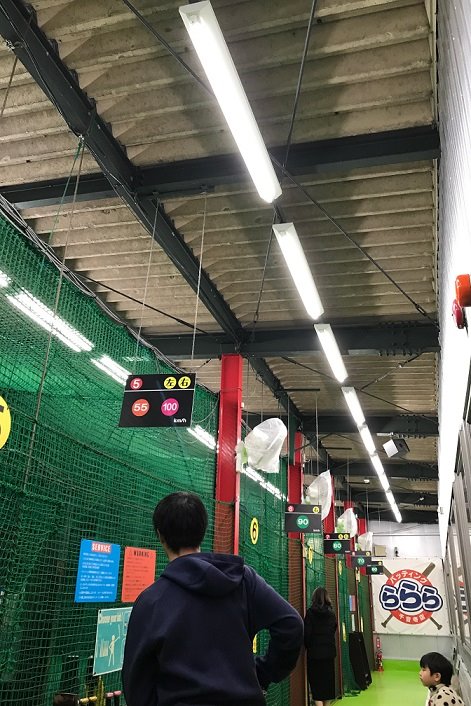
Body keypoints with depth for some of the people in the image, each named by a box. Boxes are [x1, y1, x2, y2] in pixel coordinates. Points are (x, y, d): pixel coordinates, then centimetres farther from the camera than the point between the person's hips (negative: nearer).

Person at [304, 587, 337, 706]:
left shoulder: (311, 612, -11)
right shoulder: (331, 613, 3)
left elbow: (307, 633, -11)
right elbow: (333, 631, 6)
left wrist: (308, 647, 3)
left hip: (315, 652, -4)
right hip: (329, 651, 5)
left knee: (316, 682, 0)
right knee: (328, 680, 17)